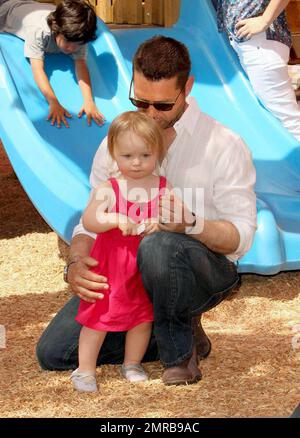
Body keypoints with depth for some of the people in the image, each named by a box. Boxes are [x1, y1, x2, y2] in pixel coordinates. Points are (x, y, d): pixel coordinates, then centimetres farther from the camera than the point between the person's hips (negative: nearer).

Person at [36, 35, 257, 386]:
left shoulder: (225, 146, -11)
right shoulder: (115, 144, 4)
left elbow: (241, 236, -16)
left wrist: (191, 224, -37)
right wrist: (76, 264, -19)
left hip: (205, 270, -5)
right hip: (129, 276, 5)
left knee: (157, 246, -41)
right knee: (53, 351, -7)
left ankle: (179, 349, -13)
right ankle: (182, 335, 7)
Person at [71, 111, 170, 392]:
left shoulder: (164, 189, -2)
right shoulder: (108, 190, -7)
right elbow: (88, 220, -16)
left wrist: (161, 223, -24)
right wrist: (117, 220, -32)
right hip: (110, 267, -2)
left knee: (143, 316, 12)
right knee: (99, 317, 3)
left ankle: (132, 364, 31)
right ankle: (85, 369, 13)